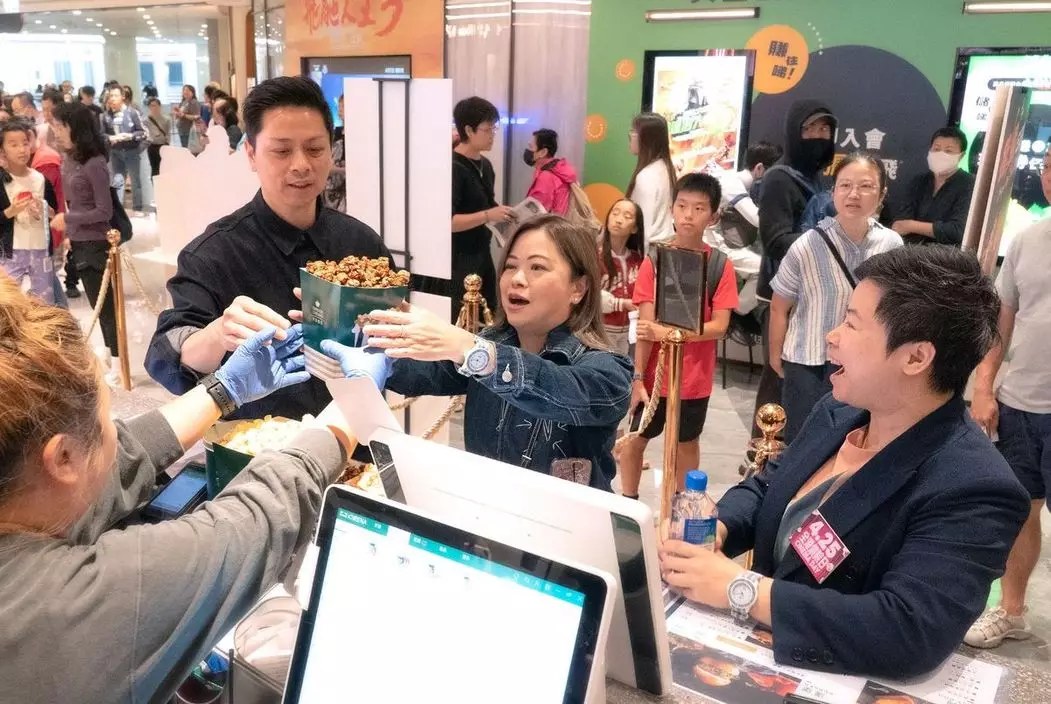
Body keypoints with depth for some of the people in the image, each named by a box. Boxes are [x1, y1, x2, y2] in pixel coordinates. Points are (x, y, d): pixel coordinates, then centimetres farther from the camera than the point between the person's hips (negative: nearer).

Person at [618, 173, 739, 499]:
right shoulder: (654, 259, -8)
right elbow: (645, 325, -11)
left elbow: (719, 326, -12)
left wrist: (668, 332, -26)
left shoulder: (720, 265, -8)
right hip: (653, 372, 0)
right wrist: (637, 378, -16)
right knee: (635, 438, 13)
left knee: (686, 444, 17)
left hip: (694, 377, 0)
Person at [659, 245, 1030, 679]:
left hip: (834, 682, -6)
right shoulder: (837, 412, -1)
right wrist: (713, 528, -10)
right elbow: (767, 486, 11)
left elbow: (907, 634, -32)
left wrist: (740, 589, -29)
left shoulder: (974, 492, -24)